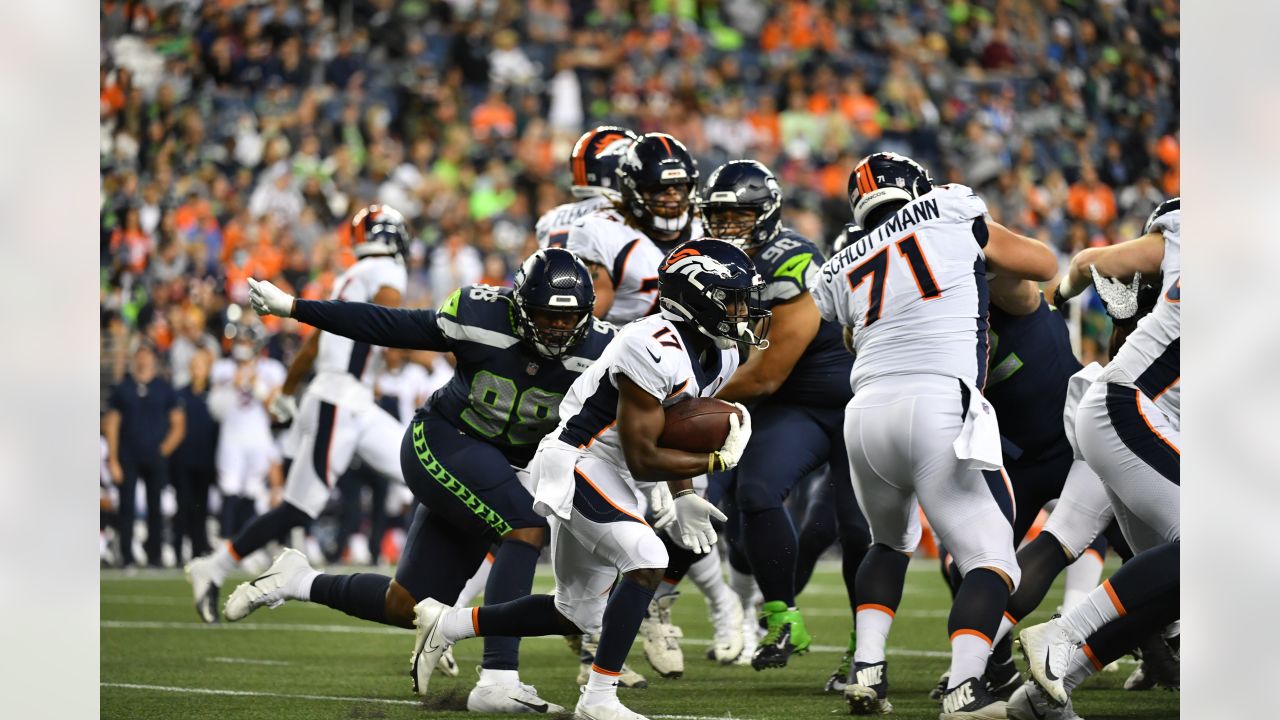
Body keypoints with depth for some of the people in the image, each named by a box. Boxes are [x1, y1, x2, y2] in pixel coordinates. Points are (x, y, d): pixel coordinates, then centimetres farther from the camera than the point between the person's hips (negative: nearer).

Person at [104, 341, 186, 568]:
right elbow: (112, 425, 6)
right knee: (127, 506, -5)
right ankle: (126, 556, -4)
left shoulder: (164, 389, 8)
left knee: (155, 508, 1)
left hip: (156, 458, 1)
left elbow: (178, 424, 11)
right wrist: (113, 460, -1)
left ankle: (154, 555, 6)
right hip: (128, 459, 0)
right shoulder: (122, 388, 7)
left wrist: (164, 449, 0)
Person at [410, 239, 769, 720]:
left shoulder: (719, 357, 3)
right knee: (646, 563, -24)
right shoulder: (656, 350, -26)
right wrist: (718, 460, -18)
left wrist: (682, 499, 3)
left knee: (578, 615, 13)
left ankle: (447, 625, 26)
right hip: (576, 463, -10)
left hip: (611, 479, 10)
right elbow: (642, 459, -24)